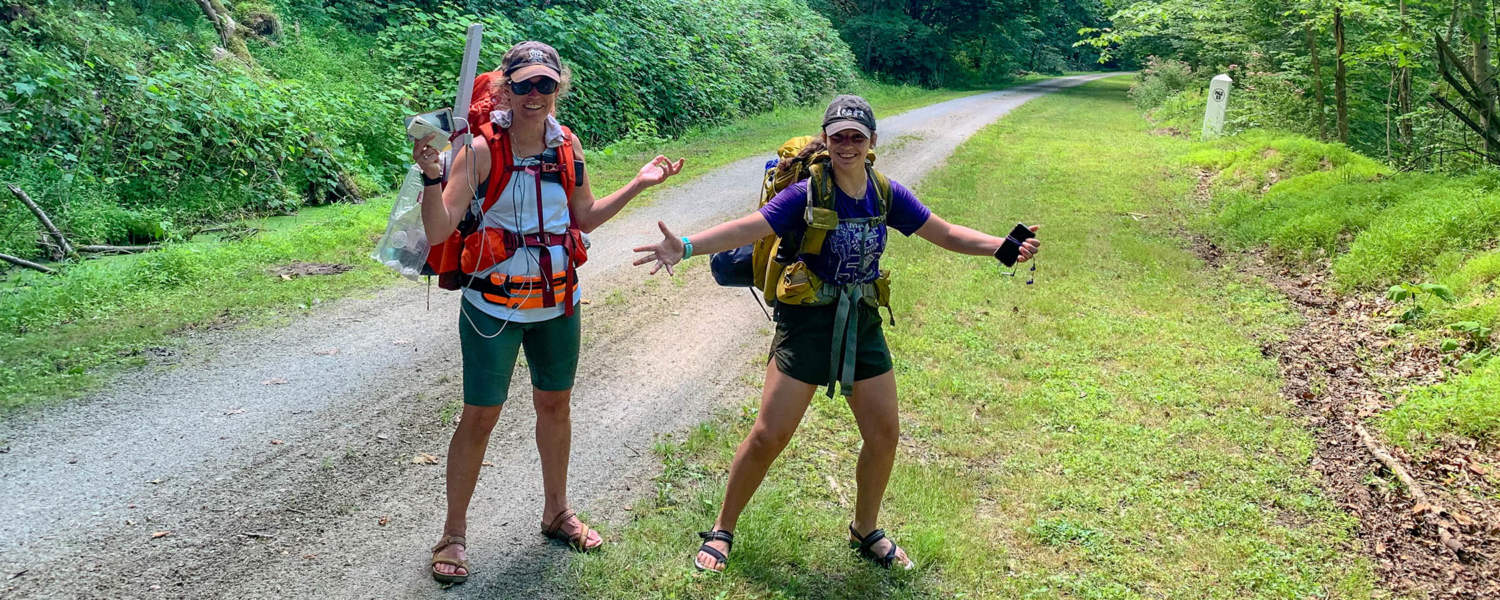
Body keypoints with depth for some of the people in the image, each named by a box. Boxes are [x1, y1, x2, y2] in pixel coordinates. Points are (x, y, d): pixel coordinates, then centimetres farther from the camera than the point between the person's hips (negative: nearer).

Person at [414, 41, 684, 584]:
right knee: (480, 417, 1)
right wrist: (432, 177, -37)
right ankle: (453, 535, 18)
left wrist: (638, 184, 5)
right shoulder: (481, 150, -16)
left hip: (558, 302, 5)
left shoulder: (566, 144, -1)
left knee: (555, 405, 17)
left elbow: (583, 217, 11)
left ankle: (556, 512, 37)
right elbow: (439, 231, -21)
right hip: (494, 305, -5)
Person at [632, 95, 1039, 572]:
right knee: (769, 435, -4)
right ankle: (722, 531, 16)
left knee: (884, 434, 9)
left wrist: (1004, 247, -7)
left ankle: (865, 531, 33)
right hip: (807, 322, -5)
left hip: (862, 323, 5)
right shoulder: (807, 193, -15)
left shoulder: (887, 194, -1)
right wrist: (685, 246, -39)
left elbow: (947, 234, 5)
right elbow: (746, 229, -24)